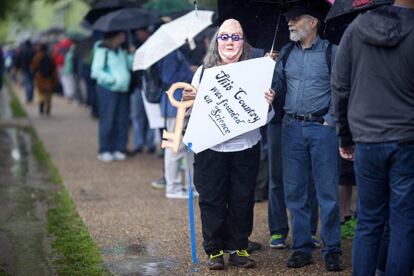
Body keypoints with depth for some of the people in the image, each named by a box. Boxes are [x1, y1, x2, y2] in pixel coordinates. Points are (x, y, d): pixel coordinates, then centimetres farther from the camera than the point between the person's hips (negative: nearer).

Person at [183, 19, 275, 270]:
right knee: (212, 200, 3)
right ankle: (214, 251, 15)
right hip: (211, 147, 0)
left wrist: (268, 104, -15)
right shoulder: (204, 72, 4)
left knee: (242, 200, 6)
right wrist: (188, 100, -11)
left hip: (246, 147, 0)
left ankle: (238, 249, 19)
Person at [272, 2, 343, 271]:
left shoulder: (331, 51, -2)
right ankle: (302, 247, 16)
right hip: (292, 128, 4)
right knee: (295, 191, 7)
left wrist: (331, 119, -9)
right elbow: (276, 87, 12)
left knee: (327, 191, -2)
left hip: (322, 128, -4)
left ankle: (332, 249, 7)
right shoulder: (286, 53, 12)